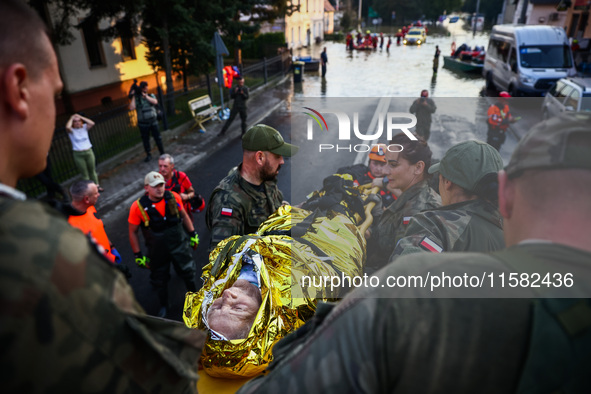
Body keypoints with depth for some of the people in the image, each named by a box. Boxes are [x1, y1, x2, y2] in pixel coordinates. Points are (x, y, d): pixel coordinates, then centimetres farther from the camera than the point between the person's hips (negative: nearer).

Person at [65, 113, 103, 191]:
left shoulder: (84, 127, 4)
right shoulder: (72, 131, -4)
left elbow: (92, 123, -14)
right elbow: (67, 127, -27)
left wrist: (81, 117, -8)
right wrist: (71, 118, -11)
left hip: (89, 152, 3)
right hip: (78, 154, -3)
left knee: (92, 170, 15)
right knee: (84, 174, 4)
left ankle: (96, 186, 28)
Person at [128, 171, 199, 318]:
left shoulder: (173, 197, -11)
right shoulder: (138, 206, -17)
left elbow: (183, 215, 6)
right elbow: (133, 232, -7)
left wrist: (193, 234, 8)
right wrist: (138, 255, -5)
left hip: (179, 243, 1)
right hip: (157, 250, -1)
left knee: (188, 272, 13)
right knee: (159, 280, 15)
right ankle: (164, 306, 41)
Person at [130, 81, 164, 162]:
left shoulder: (151, 95, 4)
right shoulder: (136, 98, -1)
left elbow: (155, 102, -18)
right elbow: (131, 108, -15)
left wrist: (145, 96, -20)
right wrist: (134, 97, -14)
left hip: (153, 122, 1)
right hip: (143, 124, 0)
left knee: (158, 138, 5)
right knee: (145, 140, 7)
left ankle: (162, 153, 18)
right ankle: (148, 155, 21)